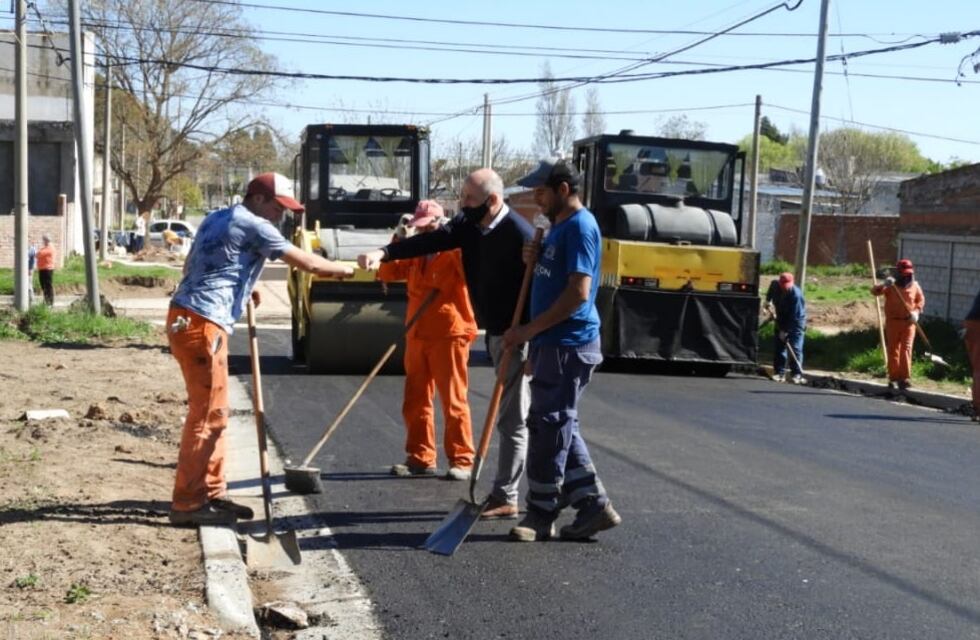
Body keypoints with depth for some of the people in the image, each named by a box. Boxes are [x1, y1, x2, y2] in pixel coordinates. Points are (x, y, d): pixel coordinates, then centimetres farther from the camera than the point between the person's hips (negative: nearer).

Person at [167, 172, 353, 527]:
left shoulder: (219, 219, 21)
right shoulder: (253, 225, -6)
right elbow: (307, 263, -5)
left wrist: (242, 289, 26)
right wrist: (343, 270, 11)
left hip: (190, 318, 10)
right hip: (201, 322, -10)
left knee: (213, 411, 14)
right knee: (207, 413, -7)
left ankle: (211, 493, 20)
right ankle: (187, 503, -4)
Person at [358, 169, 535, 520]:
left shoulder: (520, 235, -22)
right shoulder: (470, 224, 3)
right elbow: (433, 240, -8)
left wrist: (529, 347, -23)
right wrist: (384, 253, -22)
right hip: (497, 331, 9)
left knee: (511, 418, -2)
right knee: (510, 414, 17)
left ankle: (504, 498, 6)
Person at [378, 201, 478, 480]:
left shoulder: (455, 250, -5)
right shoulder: (416, 253, 15)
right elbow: (387, 273, 10)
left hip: (449, 336, -7)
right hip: (417, 336, 7)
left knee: (453, 402, -3)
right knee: (415, 401, 9)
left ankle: (461, 461, 4)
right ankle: (420, 458, 18)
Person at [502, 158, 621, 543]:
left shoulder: (579, 226, -14)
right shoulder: (559, 226, 17)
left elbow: (578, 293, -21)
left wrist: (528, 330, -18)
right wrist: (534, 261, 5)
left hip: (568, 345, -10)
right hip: (554, 343, 10)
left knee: (548, 426, -4)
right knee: (560, 427, 12)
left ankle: (541, 515, 6)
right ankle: (593, 505, 17)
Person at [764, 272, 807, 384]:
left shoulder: (796, 294, -32)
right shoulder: (775, 284, -14)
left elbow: (795, 316, -29)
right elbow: (770, 293, 15)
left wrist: (786, 331, -28)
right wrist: (768, 302, 3)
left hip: (796, 322, -6)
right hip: (781, 321, 6)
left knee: (795, 348, -12)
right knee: (778, 346, 2)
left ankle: (797, 374, -11)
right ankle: (779, 373, 6)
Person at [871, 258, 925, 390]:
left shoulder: (914, 286, 2)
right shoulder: (890, 286, -6)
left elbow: (921, 300, 14)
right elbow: (875, 291, -19)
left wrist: (916, 311, -5)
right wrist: (883, 284, -39)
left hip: (908, 322, 1)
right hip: (893, 321, -1)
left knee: (906, 349, -7)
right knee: (893, 350, 6)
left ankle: (905, 378, -6)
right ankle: (894, 378, 15)